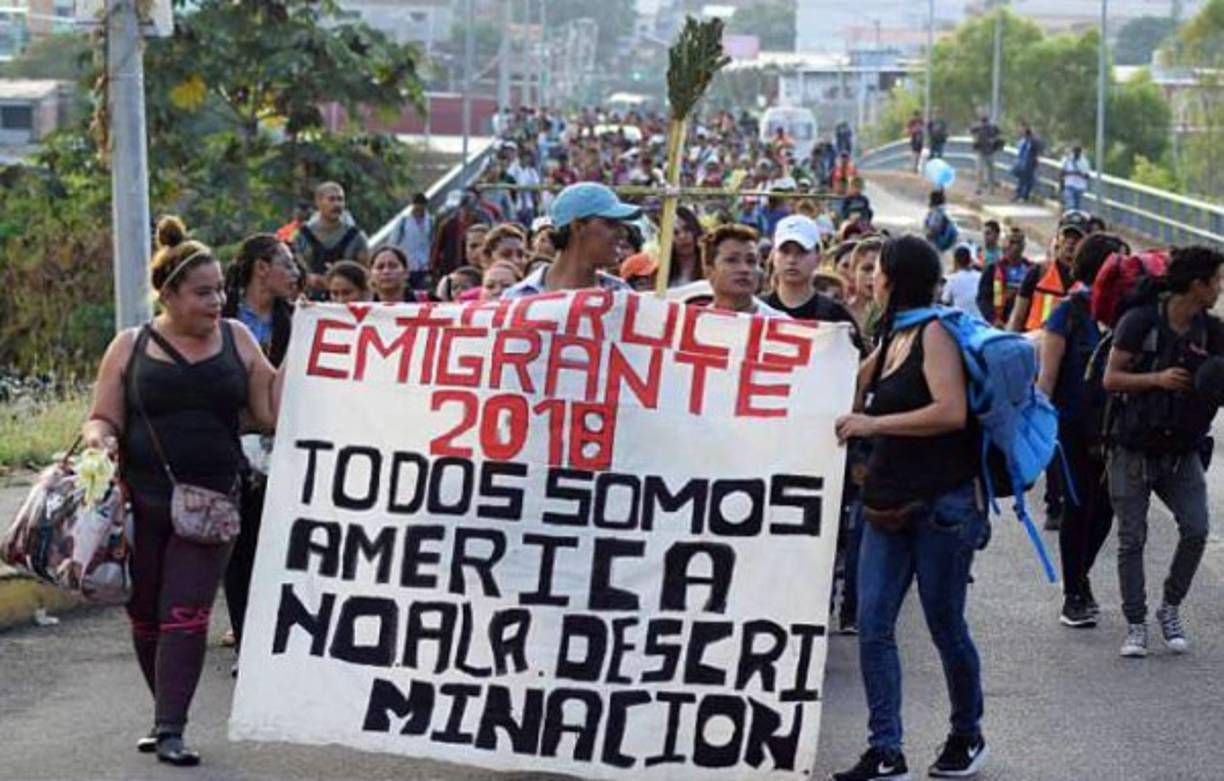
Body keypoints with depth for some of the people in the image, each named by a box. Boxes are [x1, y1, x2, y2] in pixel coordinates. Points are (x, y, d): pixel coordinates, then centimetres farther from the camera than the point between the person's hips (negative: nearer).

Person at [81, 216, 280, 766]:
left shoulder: (236, 339, 7)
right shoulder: (130, 347, 4)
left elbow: (270, 412, 5)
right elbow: (102, 419, 7)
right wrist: (98, 438, -15)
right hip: (141, 502, 1)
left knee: (187, 613, -10)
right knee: (146, 615, 9)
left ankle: (170, 729, -9)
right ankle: (165, 714, 26)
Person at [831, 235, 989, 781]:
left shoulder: (933, 334, -10)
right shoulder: (893, 340, 16)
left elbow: (951, 412, -22)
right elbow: (854, 387, 31)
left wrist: (873, 424, -19)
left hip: (942, 504, -8)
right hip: (890, 504, 8)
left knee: (944, 624, 4)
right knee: (872, 626, -2)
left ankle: (967, 736, 23)